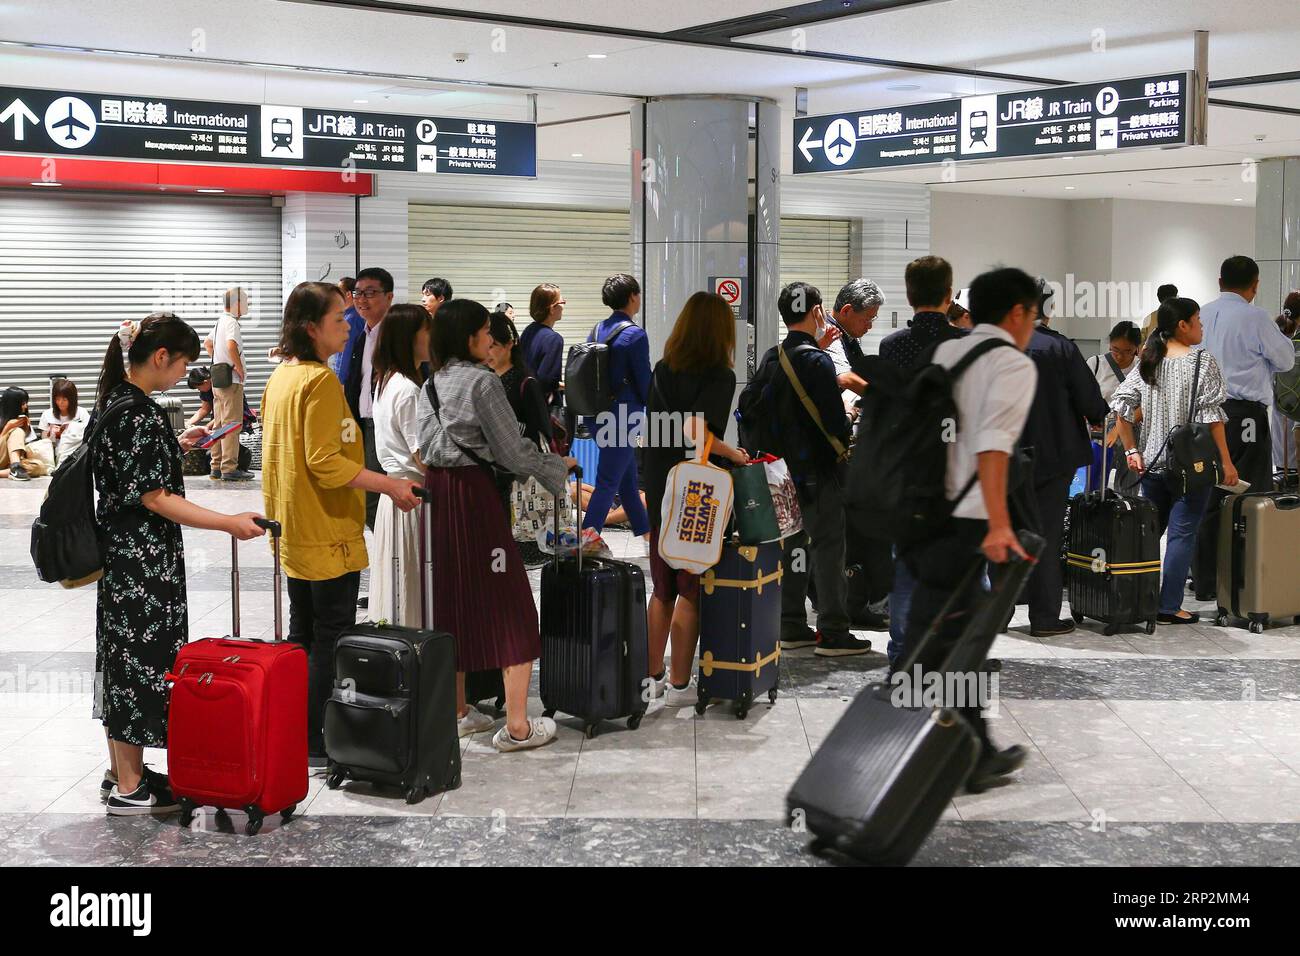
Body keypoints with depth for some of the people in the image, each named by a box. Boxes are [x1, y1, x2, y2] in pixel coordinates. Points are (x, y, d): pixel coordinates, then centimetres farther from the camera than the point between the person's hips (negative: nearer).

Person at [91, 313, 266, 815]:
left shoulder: (114, 401, 9)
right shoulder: (142, 413, -20)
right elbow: (155, 498, -21)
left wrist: (175, 444, 20)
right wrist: (230, 523, -22)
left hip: (119, 551, 10)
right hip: (144, 557, -10)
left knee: (124, 657, 16)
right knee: (142, 659, -2)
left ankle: (123, 771, 27)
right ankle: (130, 787, 7)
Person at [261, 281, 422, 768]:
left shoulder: (281, 376, 12)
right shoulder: (321, 380, -17)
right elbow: (324, 460, -23)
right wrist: (389, 485, -19)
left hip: (294, 530, 10)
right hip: (327, 530, -10)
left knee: (303, 634, 16)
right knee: (331, 639, -3)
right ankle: (317, 745, 0)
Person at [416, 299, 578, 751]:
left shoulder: (432, 384, 11)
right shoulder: (483, 381, -11)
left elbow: (425, 445, 13)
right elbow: (514, 452, -11)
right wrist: (561, 465, 3)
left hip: (436, 492, 8)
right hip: (473, 494, -8)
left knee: (450, 599, 15)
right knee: (508, 606, -1)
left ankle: (457, 710, 24)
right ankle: (517, 726, 0)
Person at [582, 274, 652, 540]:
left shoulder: (598, 330, 7)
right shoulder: (635, 334, -14)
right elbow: (645, 381, -11)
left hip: (600, 412, 8)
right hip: (624, 415, -8)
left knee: (628, 476, 19)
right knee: (609, 481, -2)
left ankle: (645, 529, 31)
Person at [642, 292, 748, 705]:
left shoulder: (662, 370, 7)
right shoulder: (720, 376, -13)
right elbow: (694, 431, -26)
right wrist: (731, 453, -11)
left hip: (659, 493, 6)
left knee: (662, 590, 16)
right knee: (691, 594, 4)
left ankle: (654, 675, 24)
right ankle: (679, 684, 10)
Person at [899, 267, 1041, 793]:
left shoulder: (945, 352, 16)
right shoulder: (1014, 364, -6)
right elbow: (992, 445, -21)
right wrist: (999, 526, -28)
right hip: (959, 525, -8)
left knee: (962, 643, 20)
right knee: (925, 653, -2)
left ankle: (977, 758, 30)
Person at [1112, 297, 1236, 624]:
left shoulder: (1148, 361, 7)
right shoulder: (1202, 359, -8)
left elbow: (1121, 404, 1)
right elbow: (1211, 415, -12)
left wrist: (1131, 450, 4)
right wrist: (1226, 462, -9)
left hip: (1153, 462, 5)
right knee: (1182, 534, -1)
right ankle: (1169, 607, -1)